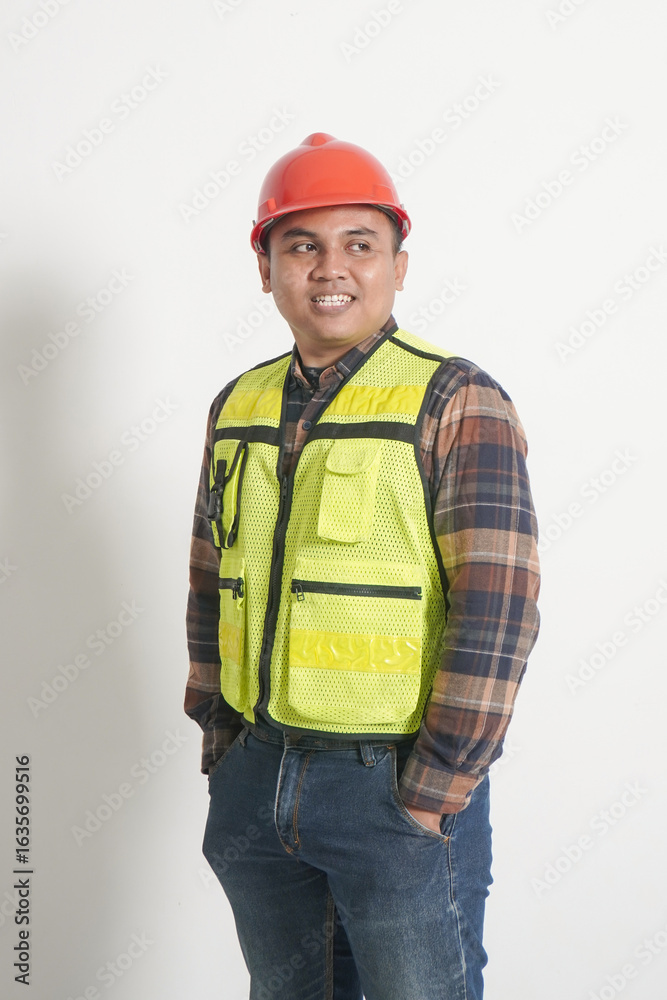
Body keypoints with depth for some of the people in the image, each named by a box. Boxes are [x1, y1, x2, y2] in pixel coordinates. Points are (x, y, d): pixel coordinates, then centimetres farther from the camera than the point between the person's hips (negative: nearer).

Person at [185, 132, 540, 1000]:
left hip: (398, 787, -5)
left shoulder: (456, 401, -11)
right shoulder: (238, 406, 7)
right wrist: (219, 737, 11)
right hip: (255, 779, 6)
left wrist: (434, 791, -16)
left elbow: (496, 608, -17)